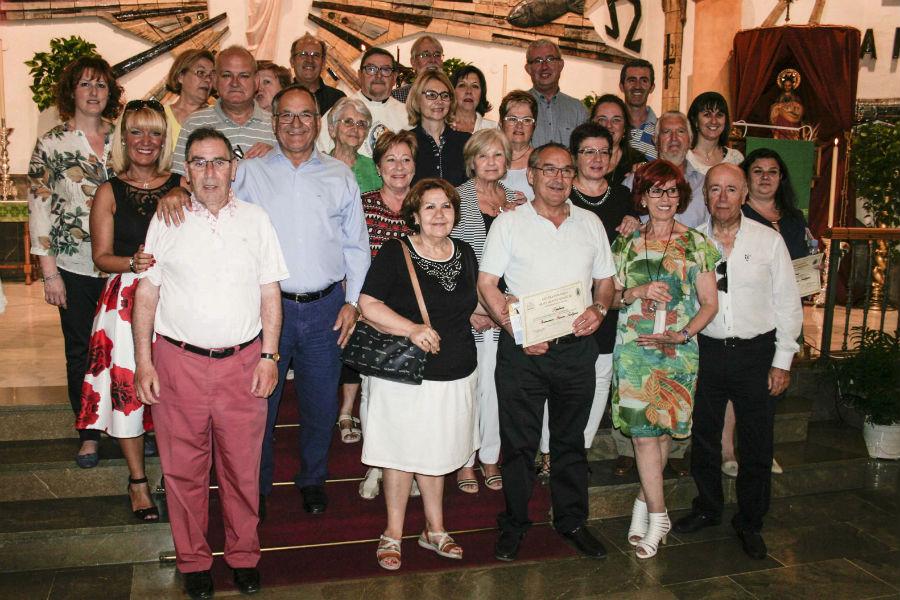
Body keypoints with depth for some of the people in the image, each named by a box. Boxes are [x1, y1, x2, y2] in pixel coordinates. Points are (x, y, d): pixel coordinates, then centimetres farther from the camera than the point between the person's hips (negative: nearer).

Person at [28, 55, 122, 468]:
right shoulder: (51, 143, -3)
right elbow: (39, 208, -3)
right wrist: (49, 271, -7)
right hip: (74, 267, -2)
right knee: (81, 352, 9)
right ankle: (89, 434, 25)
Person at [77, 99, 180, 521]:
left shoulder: (181, 185, 6)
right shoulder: (110, 192, 3)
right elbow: (101, 256, 1)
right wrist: (133, 262, -16)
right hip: (127, 300, -1)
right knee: (127, 386, 3)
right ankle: (137, 480, 20)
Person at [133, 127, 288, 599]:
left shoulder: (255, 219, 7)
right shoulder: (166, 221, 4)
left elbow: (269, 293, 7)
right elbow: (146, 293, 4)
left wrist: (269, 355, 0)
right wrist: (143, 361, -1)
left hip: (243, 361, 1)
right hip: (178, 361, 0)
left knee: (242, 466, 8)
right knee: (184, 468, 8)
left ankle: (244, 556, 27)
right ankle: (193, 561, 26)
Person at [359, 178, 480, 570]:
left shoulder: (465, 254, 8)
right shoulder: (395, 253, -10)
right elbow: (368, 305, -16)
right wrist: (412, 329, -27)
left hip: (454, 374, 5)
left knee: (435, 453, 18)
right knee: (401, 452, 7)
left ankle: (434, 530, 33)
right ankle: (393, 534, 25)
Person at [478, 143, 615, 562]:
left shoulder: (590, 223, 10)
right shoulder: (509, 223, 0)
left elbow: (605, 280, 16)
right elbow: (486, 284, -3)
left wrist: (599, 310, -6)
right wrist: (517, 330, -14)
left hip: (577, 348, 3)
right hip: (523, 350, -3)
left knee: (571, 440, 15)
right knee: (519, 442, 6)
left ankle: (571, 520, 29)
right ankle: (514, 524, 22)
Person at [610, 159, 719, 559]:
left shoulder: (696, 244, 5)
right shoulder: (627, 244, 8)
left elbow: (709, 303, 5)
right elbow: (608, 296, 10)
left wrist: (682, 334, -10)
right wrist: (638, 291, -9)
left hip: (678, 351, 0)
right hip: (633, 347, 0)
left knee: (663, 430, 4)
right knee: (643, 432, -5)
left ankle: (644, 502, 21)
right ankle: (657, 516, 5)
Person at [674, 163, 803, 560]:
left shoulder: (769, 240, -2)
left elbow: (788, 303, 0)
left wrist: (782, 361, -3)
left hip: (756, 353, -1)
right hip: (706, 351, 2)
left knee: (757, 444, 7)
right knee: (704, 436, 13)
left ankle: (749, 522, 26)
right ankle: (707, 508, 34)